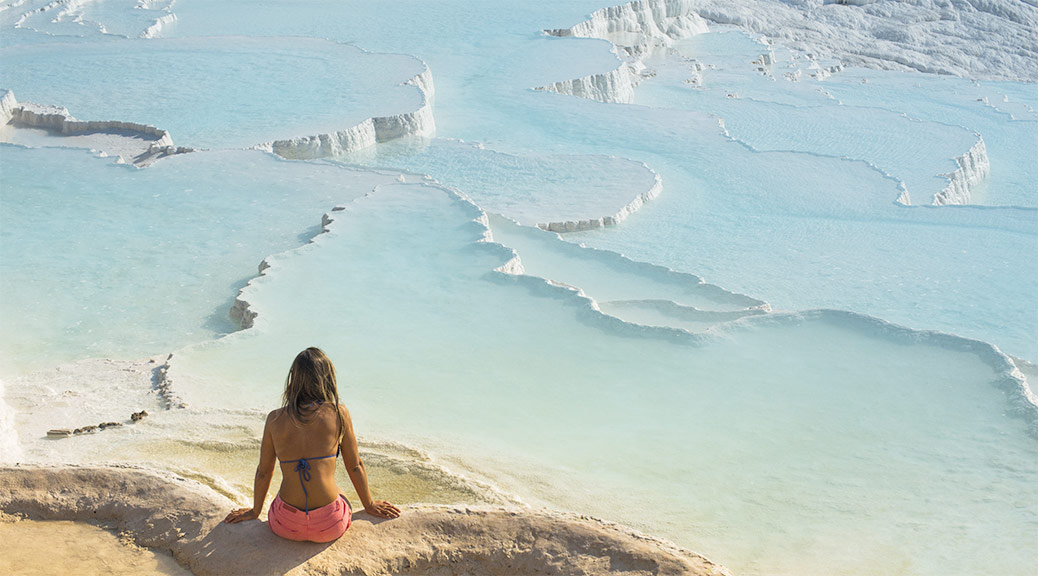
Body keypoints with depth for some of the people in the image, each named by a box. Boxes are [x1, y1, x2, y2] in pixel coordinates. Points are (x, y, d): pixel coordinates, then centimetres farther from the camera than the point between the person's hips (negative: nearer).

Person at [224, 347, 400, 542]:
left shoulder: (275, 419, 0)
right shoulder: (338, 414, -4)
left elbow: (263, 472, 10)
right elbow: (355, 466, 6)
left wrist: (255, 511, 28)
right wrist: (369, 506, 22)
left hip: (286, 526, 2)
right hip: (329, 526, -1)